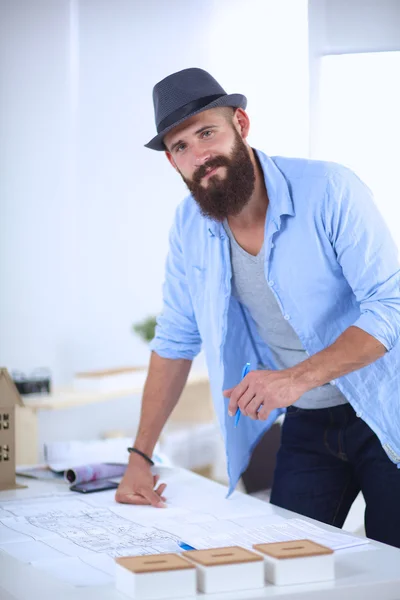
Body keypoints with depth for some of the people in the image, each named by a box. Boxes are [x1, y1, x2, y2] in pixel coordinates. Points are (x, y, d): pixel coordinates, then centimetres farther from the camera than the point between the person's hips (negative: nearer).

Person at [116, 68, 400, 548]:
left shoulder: (329, 190, -19)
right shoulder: (189, 225, -3)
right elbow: (175, 342, 6)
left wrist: (298, 377, -32)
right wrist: (140, 457, 3)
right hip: (306, 424, 4)